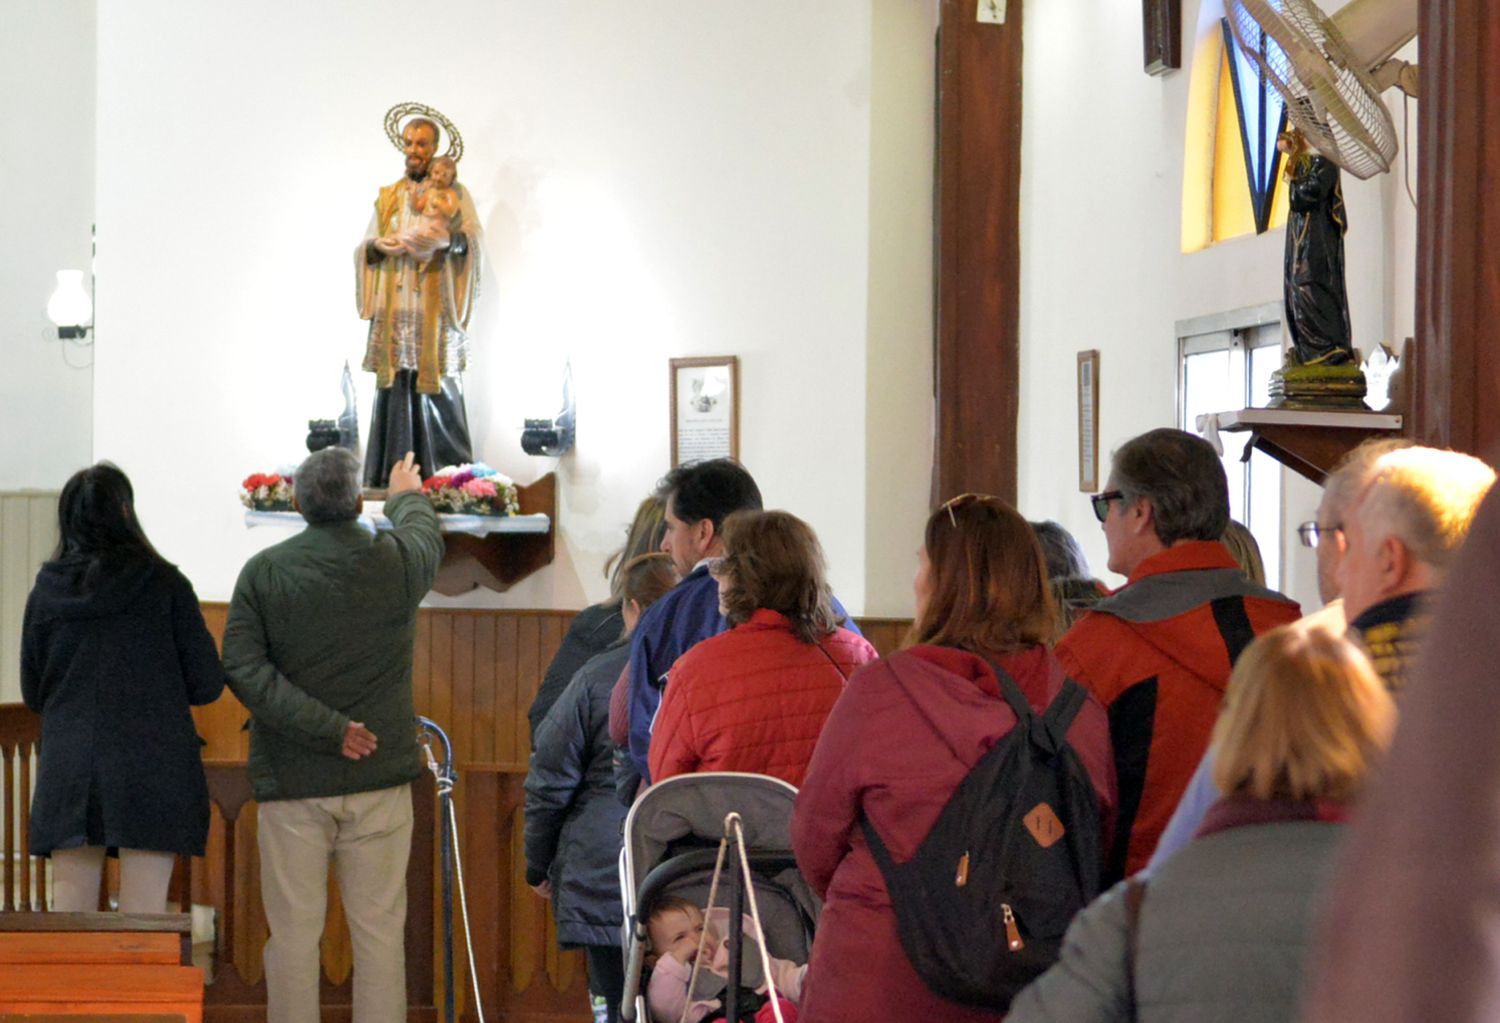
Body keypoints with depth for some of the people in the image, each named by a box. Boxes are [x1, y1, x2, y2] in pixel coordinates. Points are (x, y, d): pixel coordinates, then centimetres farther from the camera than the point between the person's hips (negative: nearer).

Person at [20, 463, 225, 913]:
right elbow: (208, 684, -1)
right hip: (152, 773, -2)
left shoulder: (45, 593, 4)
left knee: (69, 913, 7)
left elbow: (32, 693, 13)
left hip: (67, 774, 2)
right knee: (143, 922, 0)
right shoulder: (165, 585, -3)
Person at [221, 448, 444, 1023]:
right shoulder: (397, 562, -1)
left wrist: (327, 727, -12)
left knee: (293, 934, 4)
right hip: (379, 778, 0)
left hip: (291, 781, 0)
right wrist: (407, 495, 45)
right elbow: (424, 529, 23)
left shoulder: (264, 572, -3)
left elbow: (242, 668, -11)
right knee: (379, 932, 5)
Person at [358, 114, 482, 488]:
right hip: (394, 309, 3)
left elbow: (472, 238, -4)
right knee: (395, 387, -3)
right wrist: (379, 247, -9)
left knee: (437, 388, -7)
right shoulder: (388, 197, 18)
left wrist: (449, 239, -26)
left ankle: (448, 470, -3)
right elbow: (364, 249, 15)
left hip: (435, 311, -3)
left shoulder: (454, 193, 9)